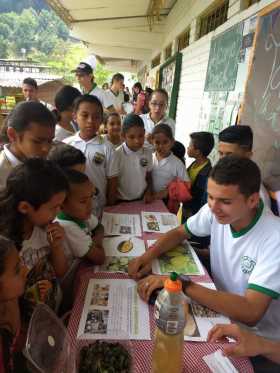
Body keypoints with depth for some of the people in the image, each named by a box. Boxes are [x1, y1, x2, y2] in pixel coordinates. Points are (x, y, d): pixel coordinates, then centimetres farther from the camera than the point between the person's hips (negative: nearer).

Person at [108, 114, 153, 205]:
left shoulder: (147, 153, -5)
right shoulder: (117, 155, -18)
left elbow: (149, 177, 8)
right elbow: (112, 184, -12)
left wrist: (148, 193, -6)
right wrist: (112, 205, -9)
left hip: (141, 200, 4)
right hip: (122, 201, -3)